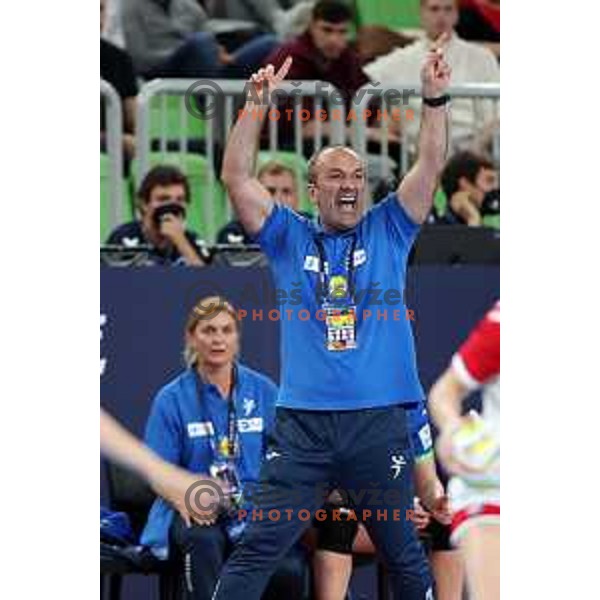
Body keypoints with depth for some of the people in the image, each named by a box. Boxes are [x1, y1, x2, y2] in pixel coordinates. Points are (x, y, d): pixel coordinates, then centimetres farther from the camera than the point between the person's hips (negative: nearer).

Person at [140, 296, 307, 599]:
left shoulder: (264, 392, 8)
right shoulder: (171, 399, 2)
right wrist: (192, 494, -21)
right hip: (195, 513, -1)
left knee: (289, 571, -29)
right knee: (204, 539, -39)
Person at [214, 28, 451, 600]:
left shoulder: (388, 232, 11)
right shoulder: (289, 239, 10)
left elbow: (430, 167, 4)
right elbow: (236, 177, 2)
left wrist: (434, 98, -8)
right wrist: (256, 106, -6)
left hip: (379, 422, 1)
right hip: (302, 424, -1)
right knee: (256, 551, -6)